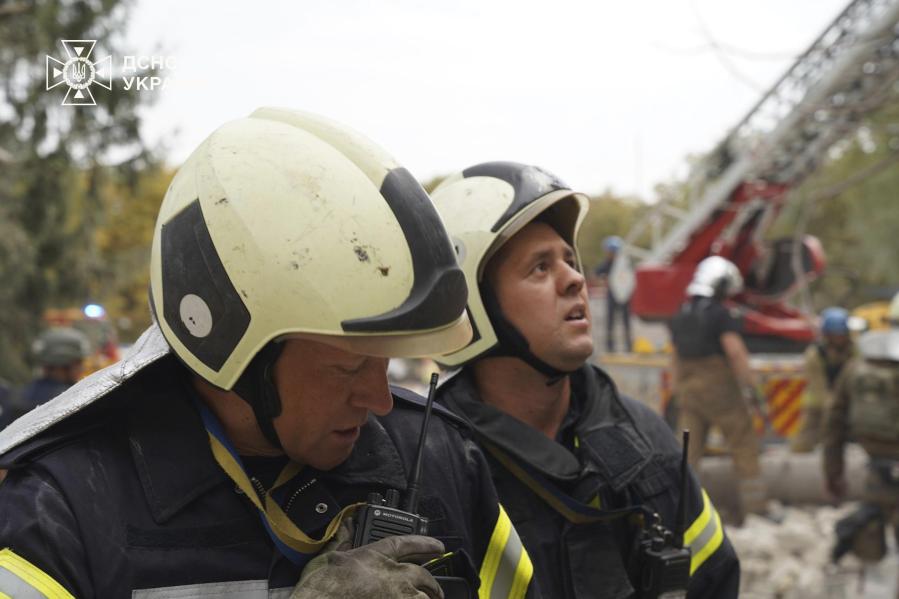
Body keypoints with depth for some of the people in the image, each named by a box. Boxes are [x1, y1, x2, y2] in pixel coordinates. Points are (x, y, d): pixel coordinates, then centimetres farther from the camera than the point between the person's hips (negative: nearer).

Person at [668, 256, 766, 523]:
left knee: (687, 453, 6)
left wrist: (678, 395, 21)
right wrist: (750, 388, -17)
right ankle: (754, 507, 5)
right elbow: (735, 352, -20)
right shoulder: (722, 315, -10)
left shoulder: (681, 316, 11)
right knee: (744, 448, 4)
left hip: (690, 391, 6)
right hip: (720, 390, -6)